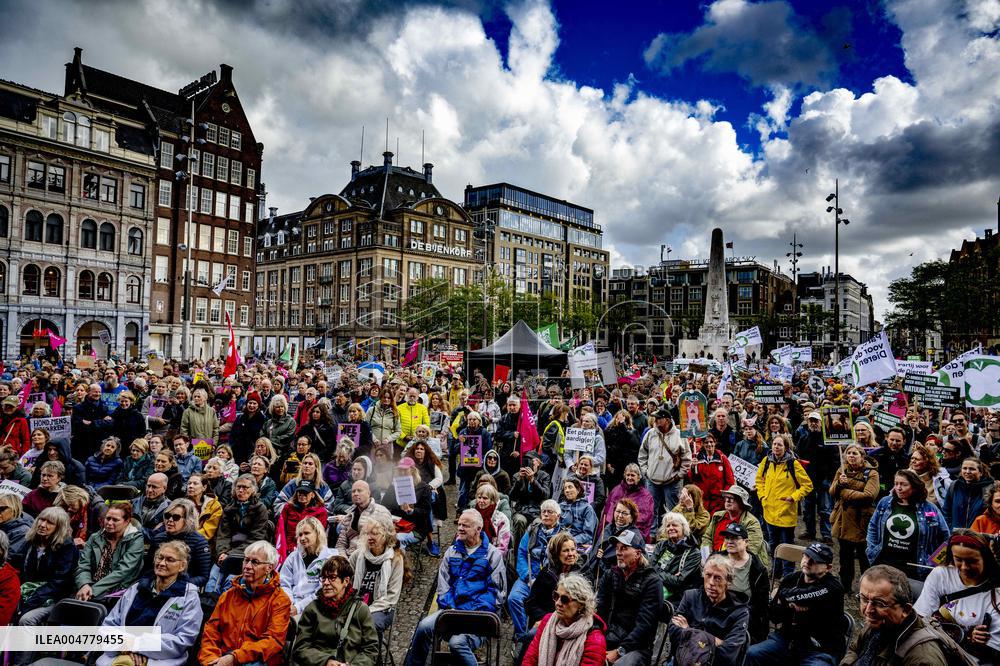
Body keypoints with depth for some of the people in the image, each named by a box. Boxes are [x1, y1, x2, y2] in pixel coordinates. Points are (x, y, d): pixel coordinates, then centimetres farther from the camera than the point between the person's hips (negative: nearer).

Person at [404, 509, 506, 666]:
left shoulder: (492, 554, 3)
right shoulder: (452, 552, 17)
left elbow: (495, 590, -2)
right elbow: (443, 584, 13)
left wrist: (474, 614, -12)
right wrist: (449, 608, -4)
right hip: (452, 609, 4)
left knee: (457, 642, -31)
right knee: (424, 627, -23)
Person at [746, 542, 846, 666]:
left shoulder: (833, 588, -12)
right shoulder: (791, 579, 5)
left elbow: (804, 595, -30)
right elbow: (773, 615, 4)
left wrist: (784, 595, -8)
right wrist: (789, 605, -17)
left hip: (820, 650, -5)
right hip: (787, 639, 5)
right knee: (751, 654, -14)